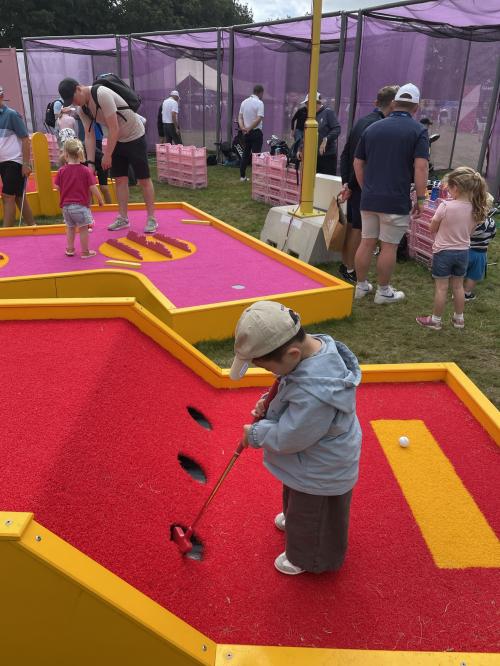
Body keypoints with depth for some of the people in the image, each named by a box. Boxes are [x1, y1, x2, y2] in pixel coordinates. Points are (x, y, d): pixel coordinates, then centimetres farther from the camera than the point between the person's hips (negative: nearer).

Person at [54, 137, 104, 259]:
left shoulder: (62, 170, -1)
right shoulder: (86, 170, -8)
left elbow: (57, 186, 0)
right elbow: (93, 188, -11)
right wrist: (100, 199, 3)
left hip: (66, 205, 4)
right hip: (81, 205, -3)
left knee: (70, 228, 20)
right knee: (83, 229, 6)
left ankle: (70, 249, 27)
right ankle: (85, 252, 10)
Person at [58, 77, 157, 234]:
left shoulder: (102, 95, -29)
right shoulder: (82, 109, -3)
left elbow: (114, 129, -28)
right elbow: (89, 136, -3)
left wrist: (107, 155, -22)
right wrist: (90, 162, -13)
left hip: (135, 137, -8)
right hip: (117, 140, 8)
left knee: (144, 179, -3)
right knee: (120, 179, 6)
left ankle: (151, 219, 2)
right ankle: (123, 218, 13)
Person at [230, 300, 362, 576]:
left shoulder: (314, 395, -45)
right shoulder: (316, 345, -17)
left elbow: (286, 439, -32)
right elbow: (298, 397, 3)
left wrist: (255, 433, -15)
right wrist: (271, 403, -12)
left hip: (321, 473, -8)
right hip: (317, 458, 8)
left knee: (311, 516, 22)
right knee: (297, 501, 36)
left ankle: (307, 559, 50)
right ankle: (293, 519, 66)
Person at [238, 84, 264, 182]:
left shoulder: (244, 102, 9)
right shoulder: (259, 103, -12)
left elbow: (240, 117, 5)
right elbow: (258, 119, -21)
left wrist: (242, 127, -7)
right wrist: (249, 128, -15)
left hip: (246, 133, 6)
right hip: (256, 132, -6)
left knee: (245, 154, 13)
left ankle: (242, 176, 15)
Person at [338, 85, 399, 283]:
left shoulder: (361, 121, 12)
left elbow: (345, 154, 13)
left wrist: (345, 181, 10)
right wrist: (350, 185, -13)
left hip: (353, 184, 9)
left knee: (351, 224, 16)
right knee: (358, 228, -1)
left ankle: (344, 265, 26)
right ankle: (350, 271, 7)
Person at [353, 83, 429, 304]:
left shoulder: (372, 128, 10)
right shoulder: (418, 130, -4)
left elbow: (358, 163, 11)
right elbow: (421, 166, -13)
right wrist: (420, 198, -7)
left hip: (369, 199, 4)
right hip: (396, 201, -4)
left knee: (366, 243, 12)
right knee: (389, 247, 5)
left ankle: (360, 286, 22)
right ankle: (383, 292, 15)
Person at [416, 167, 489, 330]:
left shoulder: (445, 206, -21)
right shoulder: (476, 209, -5)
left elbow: (432, 229, -9)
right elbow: (469, 231, 7)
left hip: (443, 252, -5)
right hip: (463, 252, 5)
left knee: (441, 288, 5)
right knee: (458, 286, 18)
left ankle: (435, 320, 16)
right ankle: (459, 318, 30)